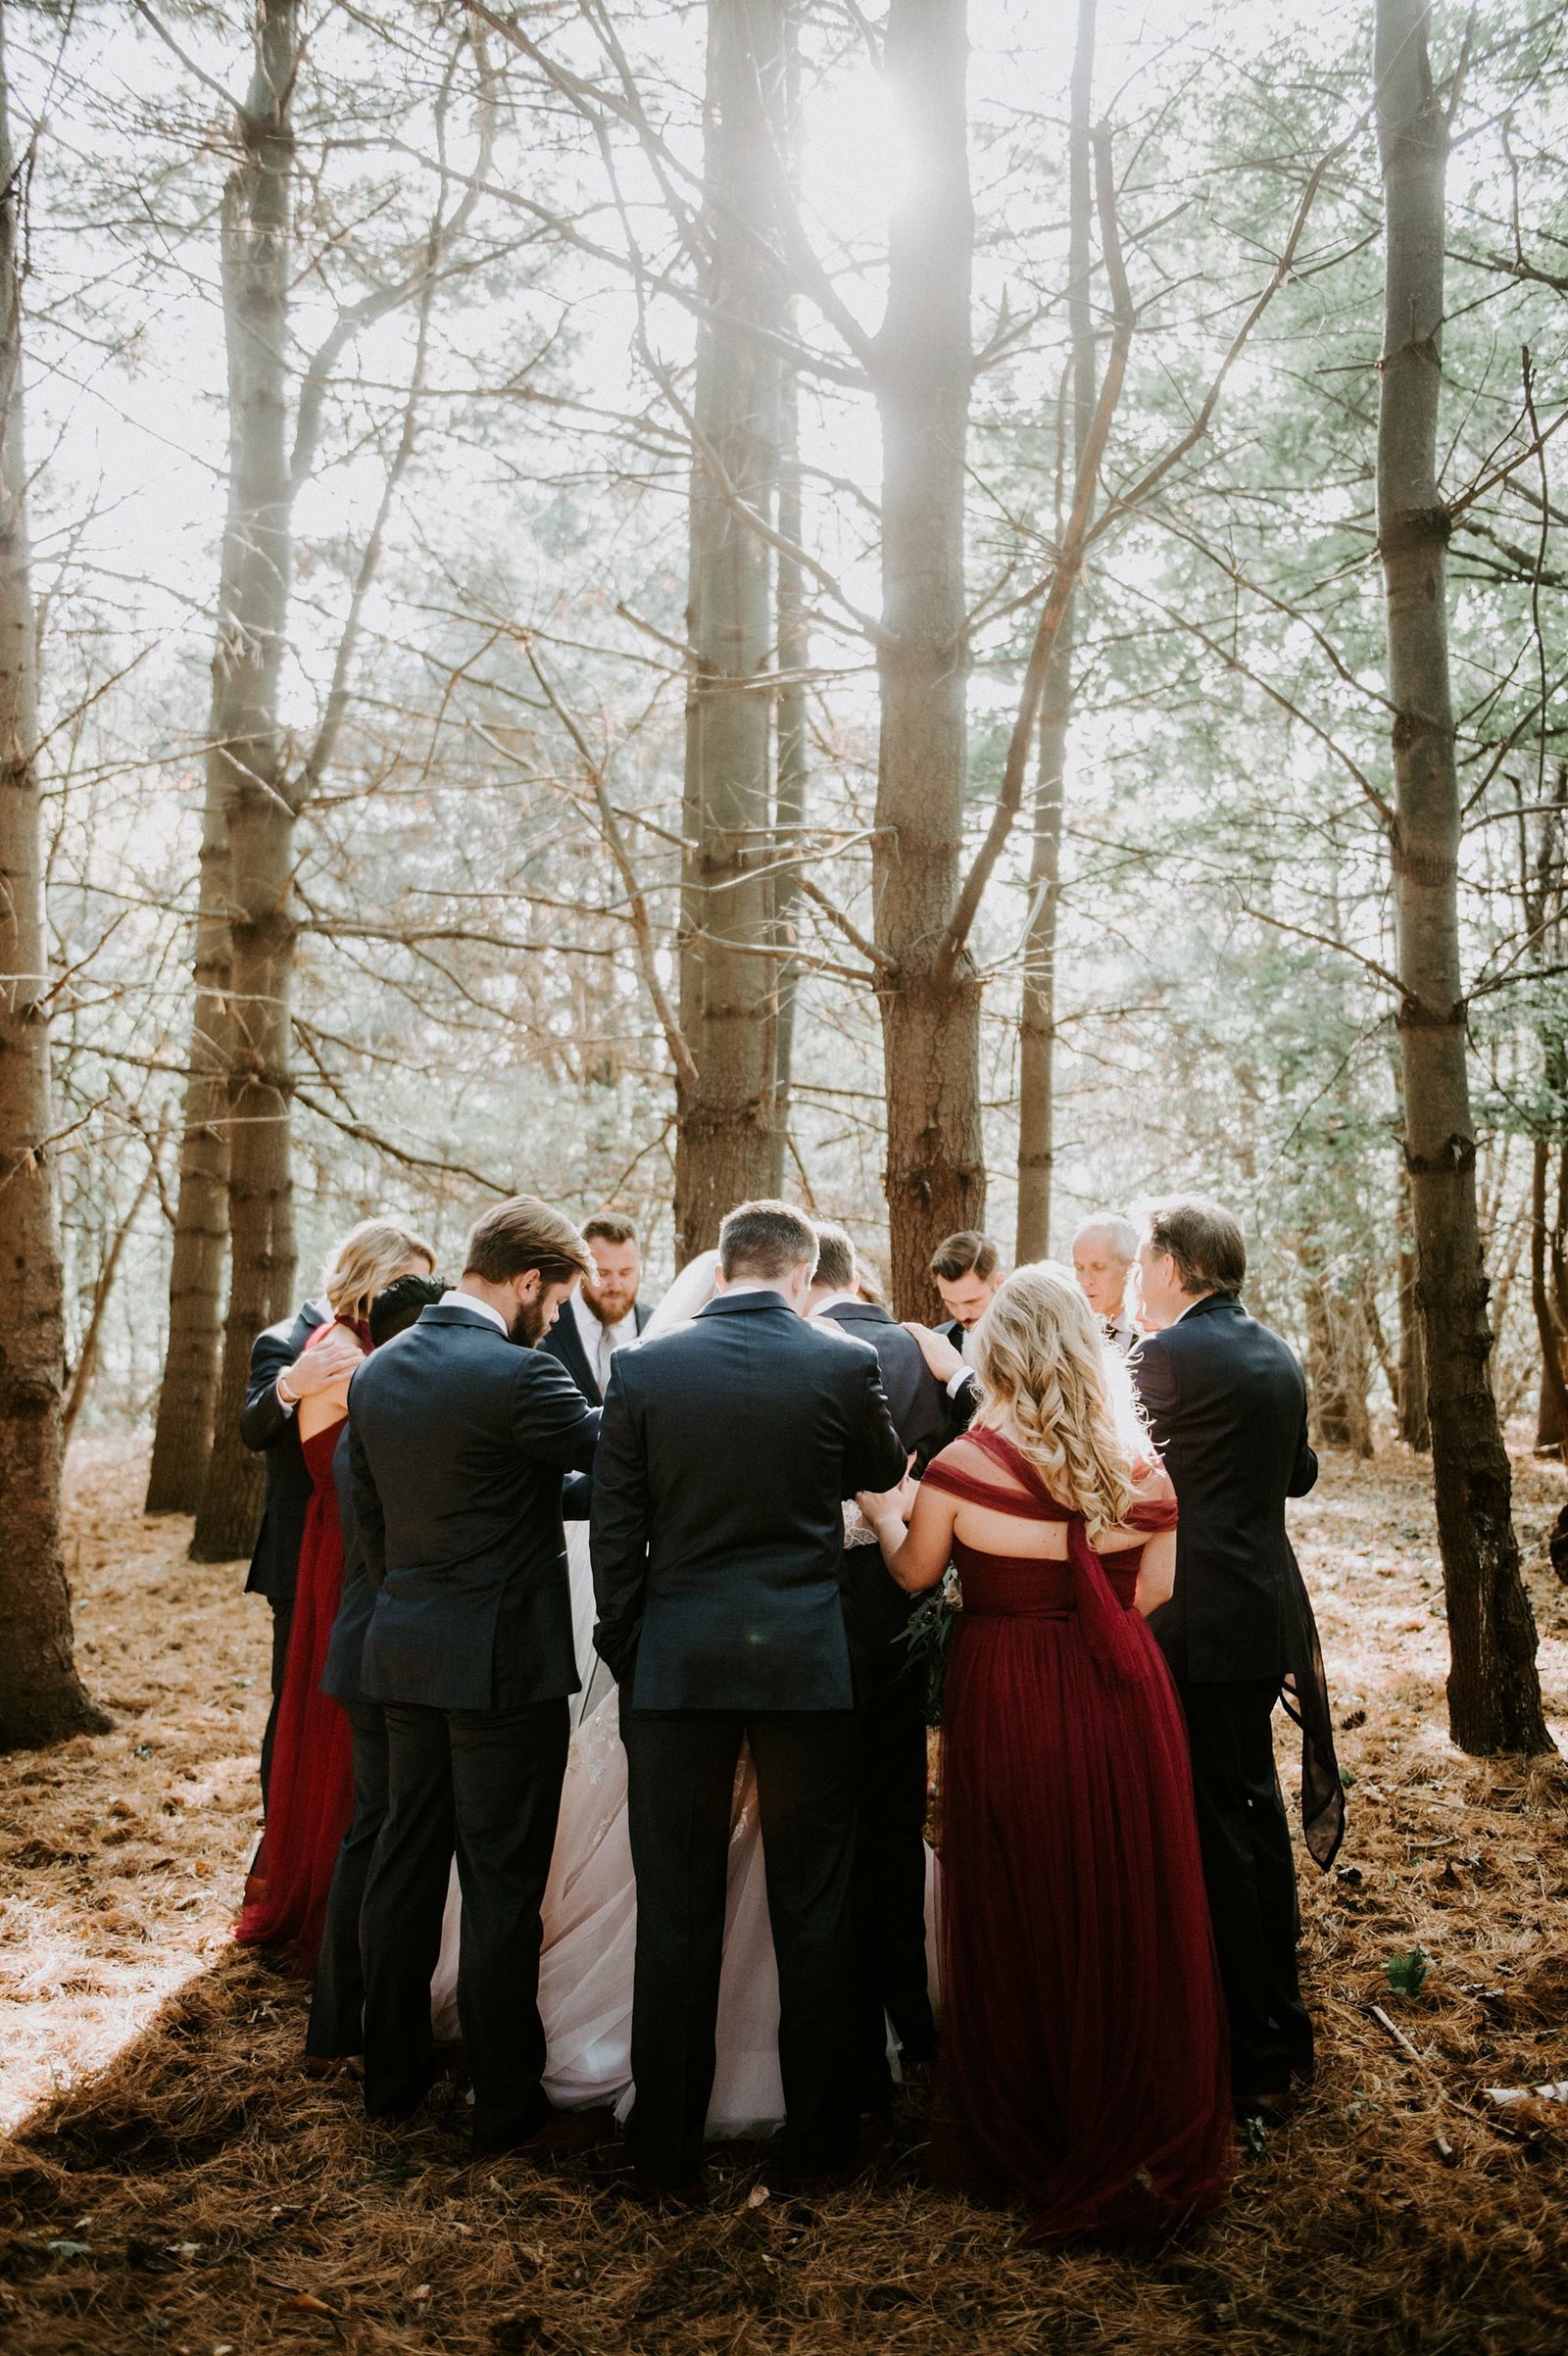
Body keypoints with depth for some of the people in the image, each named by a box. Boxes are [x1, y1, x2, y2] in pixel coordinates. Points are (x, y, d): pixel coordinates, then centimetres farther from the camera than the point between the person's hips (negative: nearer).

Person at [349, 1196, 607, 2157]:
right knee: (503, 1884, 3)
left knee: (405, 1865, 17)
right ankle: (508, 2108, 14)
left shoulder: (376, 1372, 5)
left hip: (404, 1656, 8)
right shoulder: (516, 1375, -20)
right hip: (502, 1660, -8)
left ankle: (392, 2077, 30)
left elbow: (371, 1514, 13)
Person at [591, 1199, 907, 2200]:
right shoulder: (846, 1362, -6)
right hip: (808, 1663, 0)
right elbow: (882, 1474, 14)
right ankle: (818, 2133, 24)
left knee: (677, 1913, 9)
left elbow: (614, 1531, 0)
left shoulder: (643, 1368, -3)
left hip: (676, 1665, 1)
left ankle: (667, 2148, 19)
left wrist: (626, 1656, 8)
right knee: (812, 1909, 12)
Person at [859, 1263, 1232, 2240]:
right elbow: (1151, 1592, 4)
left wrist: (886, 1510, 20)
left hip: (1009, 1701, -2)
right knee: (1132, 1911, 13)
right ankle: (1143, 2140, 26)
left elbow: (913, 1572, 1)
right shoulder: (1140, 1462, -4)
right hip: (1123, 1696, 2)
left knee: (1021, 1913, 14)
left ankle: (1023, 2138, 29)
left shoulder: (964, 1465, -13)